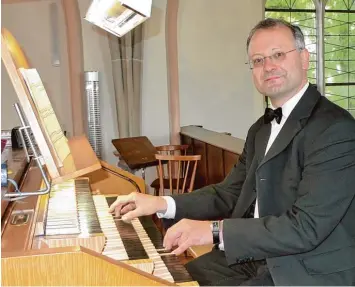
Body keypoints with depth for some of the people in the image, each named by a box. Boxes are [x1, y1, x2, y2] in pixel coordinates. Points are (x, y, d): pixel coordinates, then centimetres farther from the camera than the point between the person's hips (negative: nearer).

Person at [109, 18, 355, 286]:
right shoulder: (261, 129, 11)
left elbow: (306, 227, -24)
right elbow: (229, 193, 11)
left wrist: (215, 230, -24)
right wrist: (163, 204, -1)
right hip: (254, 259, 7)